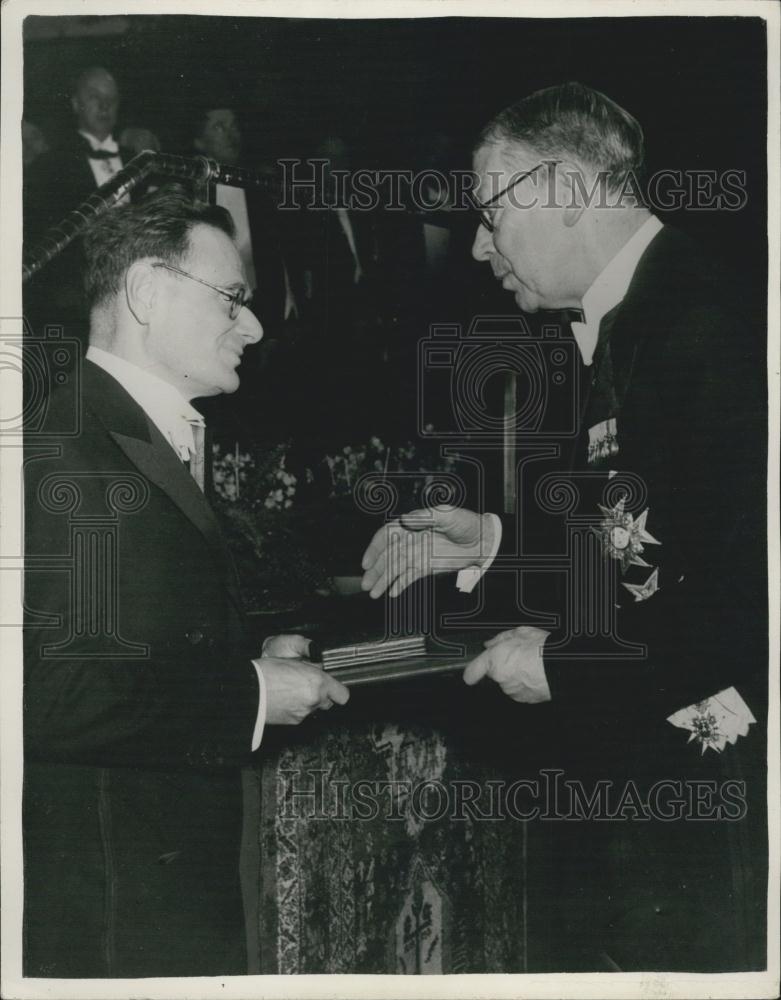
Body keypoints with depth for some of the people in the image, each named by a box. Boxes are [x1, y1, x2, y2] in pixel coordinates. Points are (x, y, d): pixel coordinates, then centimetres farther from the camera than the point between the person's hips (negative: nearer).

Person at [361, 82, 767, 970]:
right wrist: (494, 540, 6)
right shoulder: (621, 324, 8)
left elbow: (753, 594, -26)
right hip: (625, 770, 9)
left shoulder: (704, 324, -21)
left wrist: (566, 664, -17)